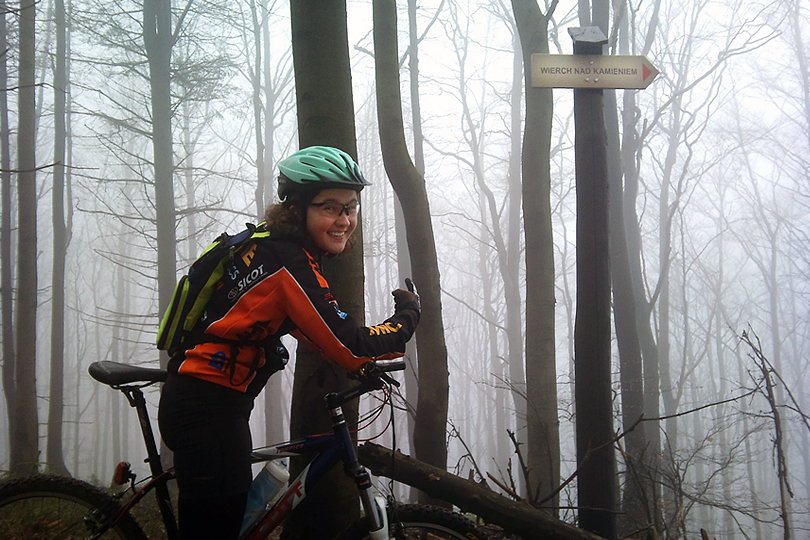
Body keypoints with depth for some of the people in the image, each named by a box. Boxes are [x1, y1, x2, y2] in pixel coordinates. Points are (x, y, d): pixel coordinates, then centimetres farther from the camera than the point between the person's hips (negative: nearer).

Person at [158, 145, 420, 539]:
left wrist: (359, 361, 11)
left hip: (193, 399, 10)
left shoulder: (270, 245, 9)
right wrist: (408, 313, -5)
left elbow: (287, 320, 21)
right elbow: (353, 348, -23)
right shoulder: (290, 263, -21)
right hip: (210, 408, -10)